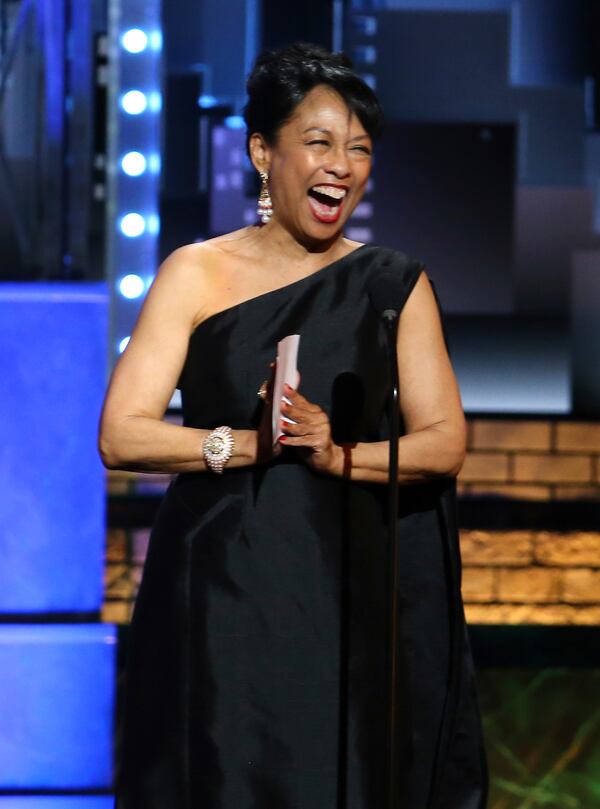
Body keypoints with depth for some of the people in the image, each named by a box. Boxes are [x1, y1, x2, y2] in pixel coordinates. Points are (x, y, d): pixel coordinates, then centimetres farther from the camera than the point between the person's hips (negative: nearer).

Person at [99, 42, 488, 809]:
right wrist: (247, 445, -17)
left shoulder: (394, 283, 7)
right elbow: (121, 436, -5)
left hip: (349, 594, 2)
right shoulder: (197, 275, 1)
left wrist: (339, 454, -14)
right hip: (220, 595, -2)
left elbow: (445, 442, 3)